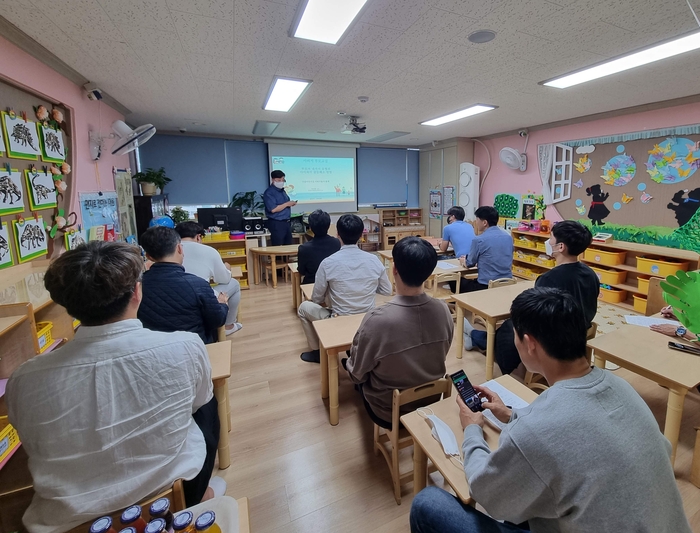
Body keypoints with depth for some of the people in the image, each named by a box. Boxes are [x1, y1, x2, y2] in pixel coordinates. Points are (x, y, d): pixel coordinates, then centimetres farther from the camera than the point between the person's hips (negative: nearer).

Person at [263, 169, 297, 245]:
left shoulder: (282, 190, 15)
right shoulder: (269, 192, -12)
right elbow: (273, 209, -23)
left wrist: (290, 204, 6)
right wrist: (287, 204, -15)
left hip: (287, 222, 9)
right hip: (276, 223, -9)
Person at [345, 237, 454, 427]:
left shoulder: (376, 320, -34)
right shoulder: (443, 310, -18)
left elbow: (357, 374, -17)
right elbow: (440, 356, 0)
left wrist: (349, 363, 5)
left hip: (389, 413, -4)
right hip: (431, 404, 4)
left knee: (350, 362, 20)